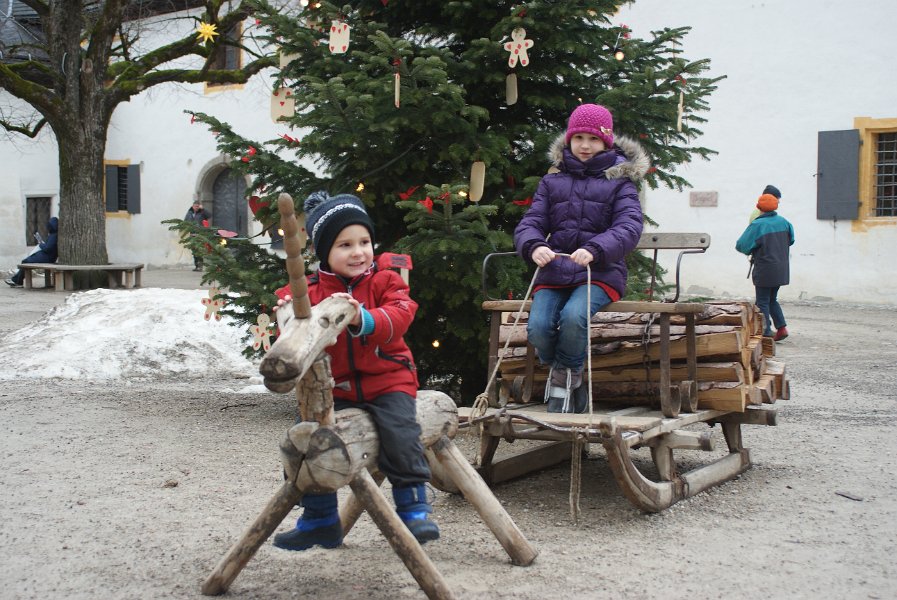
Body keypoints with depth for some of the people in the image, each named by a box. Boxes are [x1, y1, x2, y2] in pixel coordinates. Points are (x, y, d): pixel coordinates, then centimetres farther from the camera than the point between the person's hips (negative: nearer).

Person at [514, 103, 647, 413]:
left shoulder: (620, 181, 7)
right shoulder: (553, 180, 17)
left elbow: (629, 227, -9)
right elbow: (530, 222, 7)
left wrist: (594, 251, -30)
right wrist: (534, 246, -19)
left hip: (600, 272, -3)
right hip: (554, 271, 3)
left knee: (573, 317, -33)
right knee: (538, 326, -24)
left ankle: (562, 378, -6)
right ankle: (573, 385, 4)